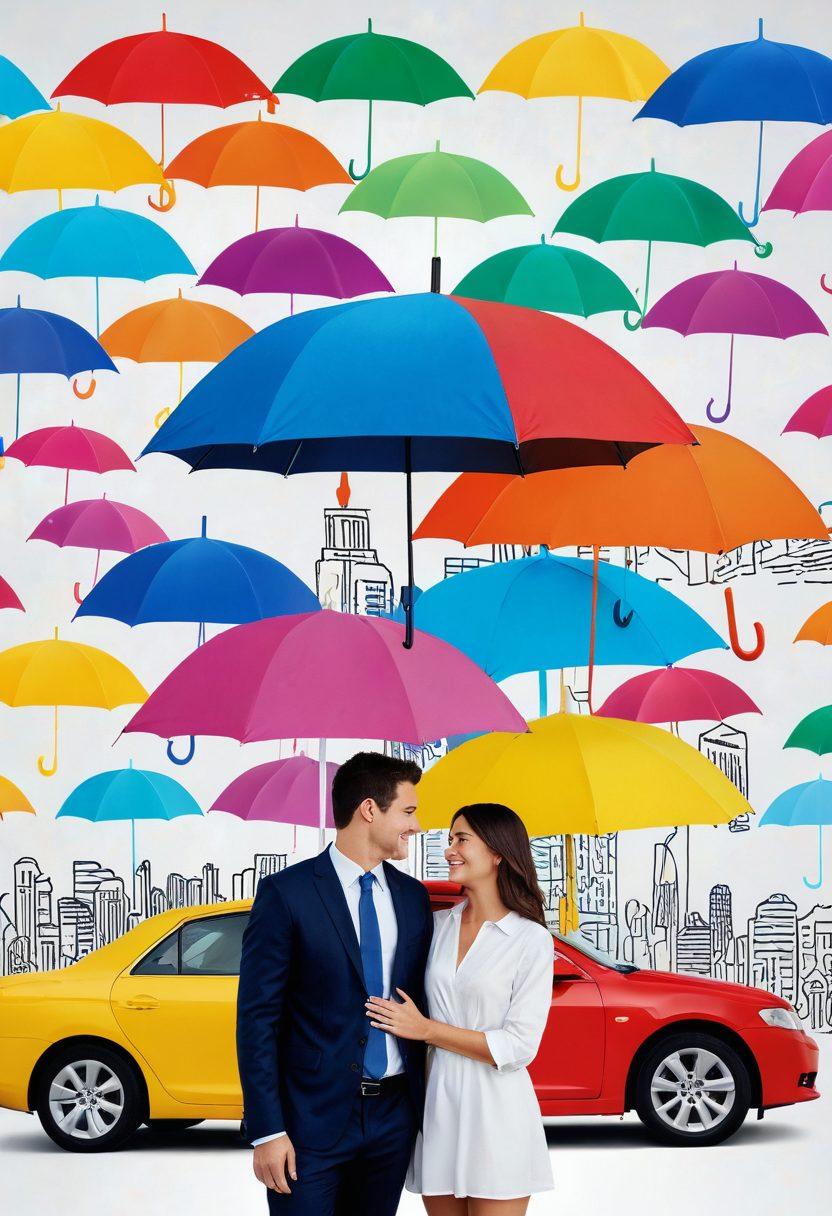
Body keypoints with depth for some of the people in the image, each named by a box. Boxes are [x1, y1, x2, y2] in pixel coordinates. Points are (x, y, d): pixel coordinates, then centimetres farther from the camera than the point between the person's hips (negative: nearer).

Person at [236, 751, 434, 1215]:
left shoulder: (412, 896, 10)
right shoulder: (286, 894, -8)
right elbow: (257, 1017, -9)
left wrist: (425, 1106, 10)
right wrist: (267, 1131, -14)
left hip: (393, 1115, 5)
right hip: (314, 1120, -5)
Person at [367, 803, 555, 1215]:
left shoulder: (531, 941, -7)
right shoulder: (436, 926, 8)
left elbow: (518, 1048, -12)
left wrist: (426, 1029, -11)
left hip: (495, 1114, -5)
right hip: (436, 1106, 5)